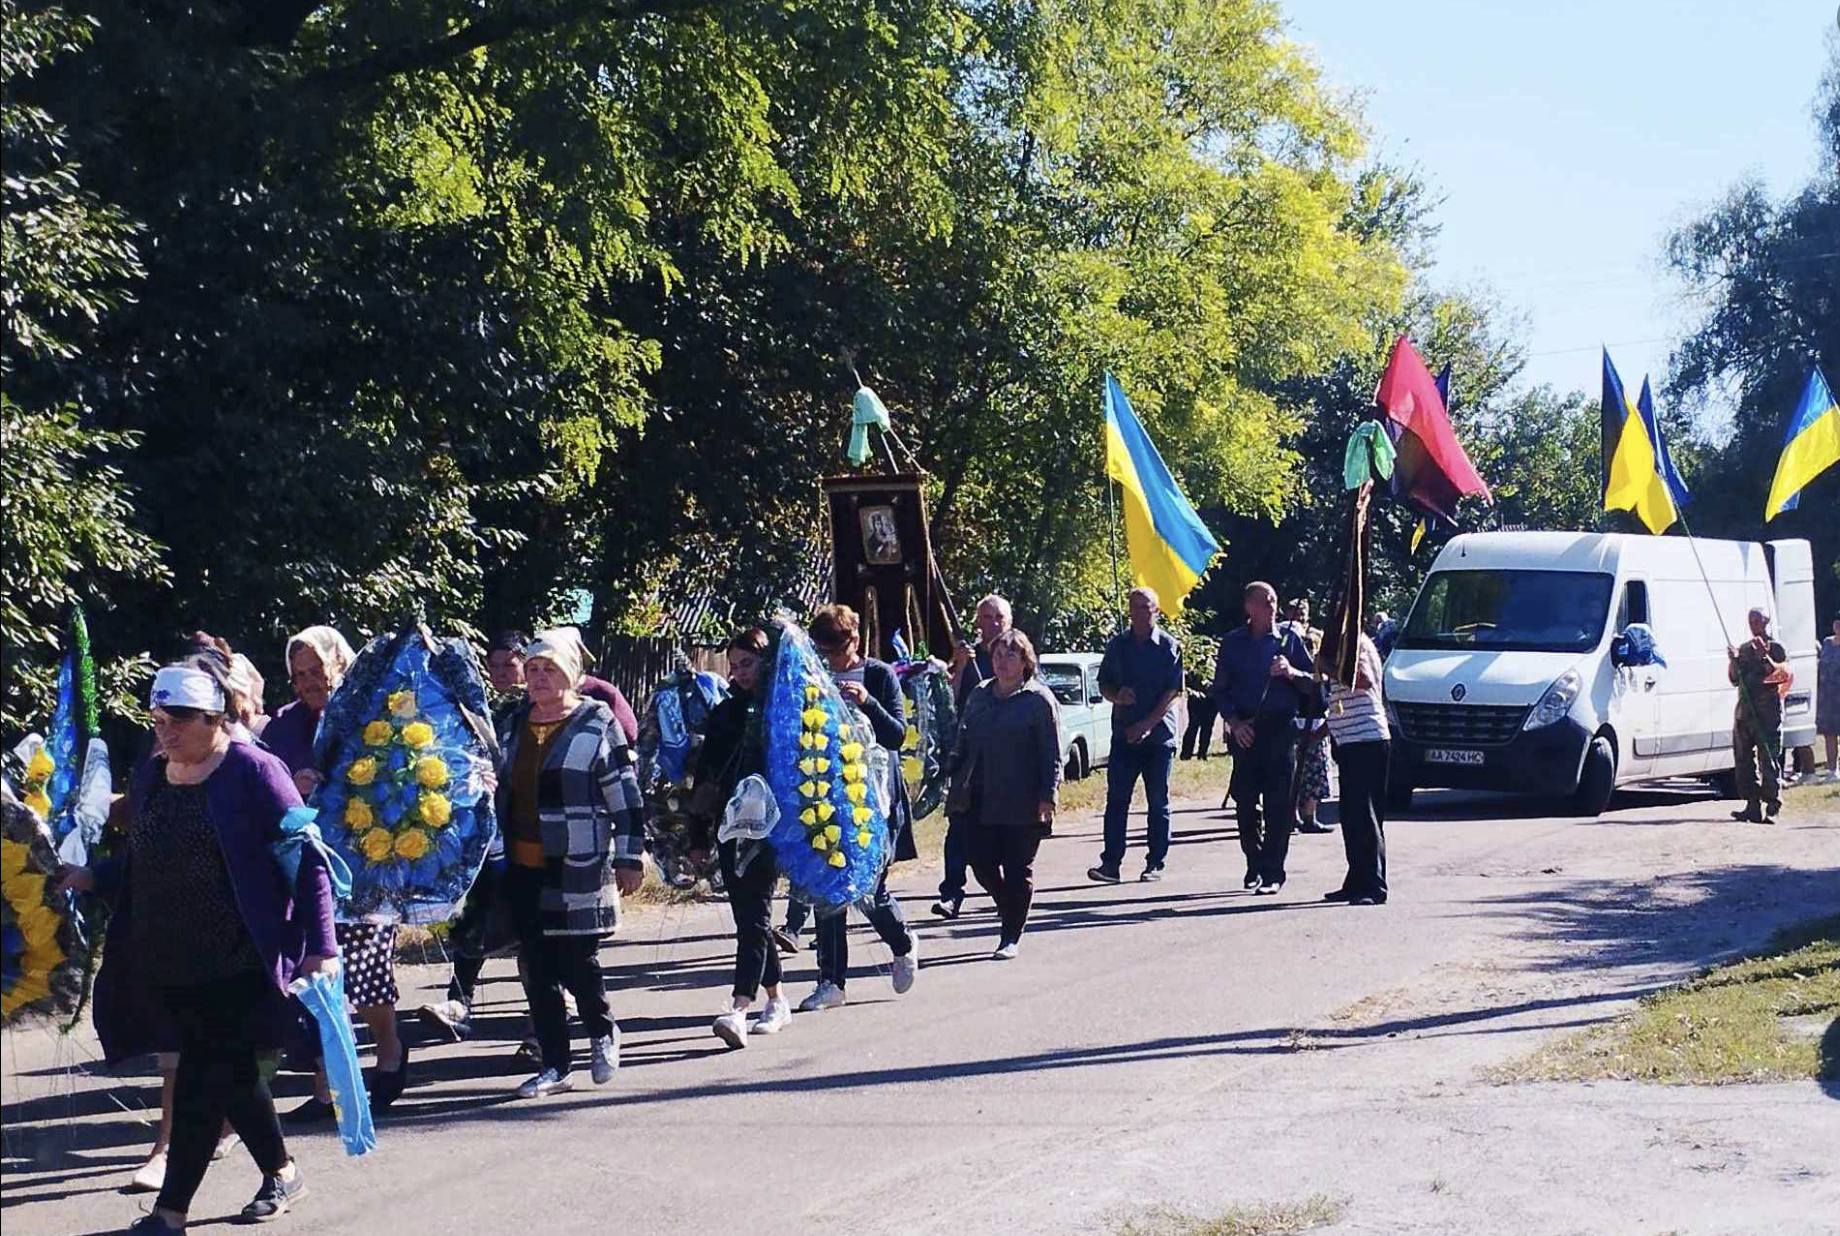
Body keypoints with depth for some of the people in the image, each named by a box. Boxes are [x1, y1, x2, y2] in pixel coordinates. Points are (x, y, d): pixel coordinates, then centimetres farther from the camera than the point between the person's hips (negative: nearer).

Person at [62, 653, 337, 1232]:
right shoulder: (150, 777, 11)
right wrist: (92, 877, 4)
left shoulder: (253, 772, -9)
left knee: (202, 1080, -6)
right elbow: (138, 859, 23)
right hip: (169, 967, 6)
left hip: (235, 966, -6)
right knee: (229, 1074, 14)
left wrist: (318, 946, -15)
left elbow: (307, 860, -10)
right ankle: (281, 1172, 31)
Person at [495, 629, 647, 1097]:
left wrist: (629, 858, -7)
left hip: (577, 866, -6)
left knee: (576, 961, -5)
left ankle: (602, 1034, 23)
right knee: (537, 967, 5)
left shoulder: (596, 723, -3)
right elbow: (499, 791, 23)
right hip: (523, 866, 6)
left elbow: (625, 793, -4)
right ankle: (555, 1065, 13)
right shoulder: (511, 726, 14)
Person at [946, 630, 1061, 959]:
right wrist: (953, 776, 12)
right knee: (982, 864, 4)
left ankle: (1011, 937, 10)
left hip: (1021, 804, -5)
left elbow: (1052, 754, -7)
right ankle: (1010, 913, 29)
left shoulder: (1039, 700, -4)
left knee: (1018, 869, 1)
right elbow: (963, 742, 20)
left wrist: (1048, 796, -13)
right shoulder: (979, 696, 13)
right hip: (980, 801, 5)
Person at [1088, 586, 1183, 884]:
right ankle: (1110, 862, -5)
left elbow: (1173, 691, -6)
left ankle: (1155, 864, 9)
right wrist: (1117, 695, -9)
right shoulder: (1117, 645, 9)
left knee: (1158, 801, 3)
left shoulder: (1168, 645, -1)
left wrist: (1148, 723, -15)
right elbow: (1103, 684, 14)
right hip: (1124, 734, 3)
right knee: (1116, 799, -4)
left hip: (1158, 734, -3)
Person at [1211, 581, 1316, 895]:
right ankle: (1254, 864, 17)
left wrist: (1291, 672, -12)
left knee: (1278, 804, -7)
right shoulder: (1233, 642, 9)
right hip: (1245, 730, 1)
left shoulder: (1288, 639, 7)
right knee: (1245, 800, 1)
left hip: (1281, 728, -1)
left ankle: (1272, 872, -5)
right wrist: (1234, 721, -2)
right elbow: (1220, 689, 12)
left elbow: (1313, 679, 8)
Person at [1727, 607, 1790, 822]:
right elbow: (1734, 680, 19)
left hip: (1767, 711, -7)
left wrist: (1764, 656, -22)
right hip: (1744, 710, 7)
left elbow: (1782, 675, -15)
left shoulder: (1775, 648, -1)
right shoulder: (1744, 649, 17)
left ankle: (1772, 807, -11)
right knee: (1744, 759, 7)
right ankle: (1753, 806, 13)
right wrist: (1732, 661, 2)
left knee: (1768, 760, -10)